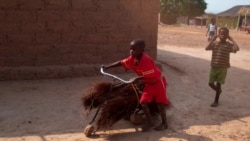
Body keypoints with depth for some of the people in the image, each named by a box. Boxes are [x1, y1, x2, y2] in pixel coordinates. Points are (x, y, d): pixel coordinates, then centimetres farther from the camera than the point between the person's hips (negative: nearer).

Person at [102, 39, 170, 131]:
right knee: (143, 102, -1)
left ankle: (164, 123, 20)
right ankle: (150, 122, 14)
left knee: (160, 103, 2)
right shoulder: (132, 58, -10)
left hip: (157, 81, -7)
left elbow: (150, 77, -33)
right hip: (149, 83, 7)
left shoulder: (146, 60, -34)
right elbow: (121, 62, -2)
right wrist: (107, 67, -6)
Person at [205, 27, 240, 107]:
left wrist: (231, 39, -16)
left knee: (218, 84, 4)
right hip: (214, 67, 3)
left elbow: (237, 49, -26)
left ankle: (216, 101, 20)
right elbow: (207, 48, -16)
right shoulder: (215, 43, 0)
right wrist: (213, 39, -12)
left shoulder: (229, 45, -7)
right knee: (210, 83, 8)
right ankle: (218, 91, 39)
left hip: (223, 68, -3)